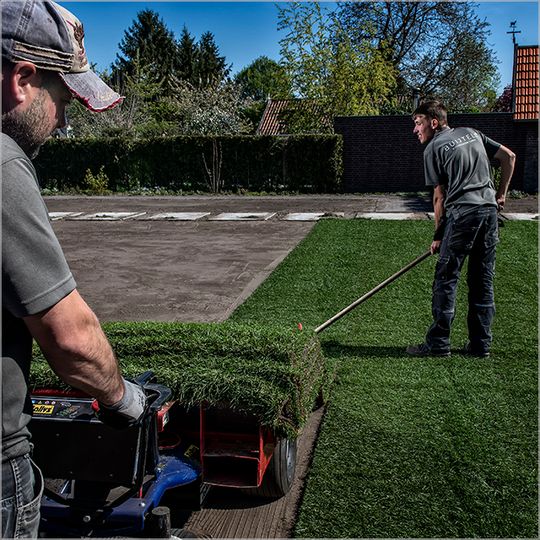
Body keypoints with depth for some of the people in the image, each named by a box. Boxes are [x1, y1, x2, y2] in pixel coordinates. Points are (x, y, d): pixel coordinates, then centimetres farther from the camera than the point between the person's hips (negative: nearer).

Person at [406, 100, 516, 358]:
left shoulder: (433, 148, 1)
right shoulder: (472, 133, 20)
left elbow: (439, 196, 0)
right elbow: (509, 156, 19)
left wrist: (438, 235, 7)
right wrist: (501, 194, 22)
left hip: (462, 213, -7)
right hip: (490, 210, 7)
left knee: (445, 279, -1)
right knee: (483, 281, 10)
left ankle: (438, 343, 1)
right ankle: (480, 344, 15)